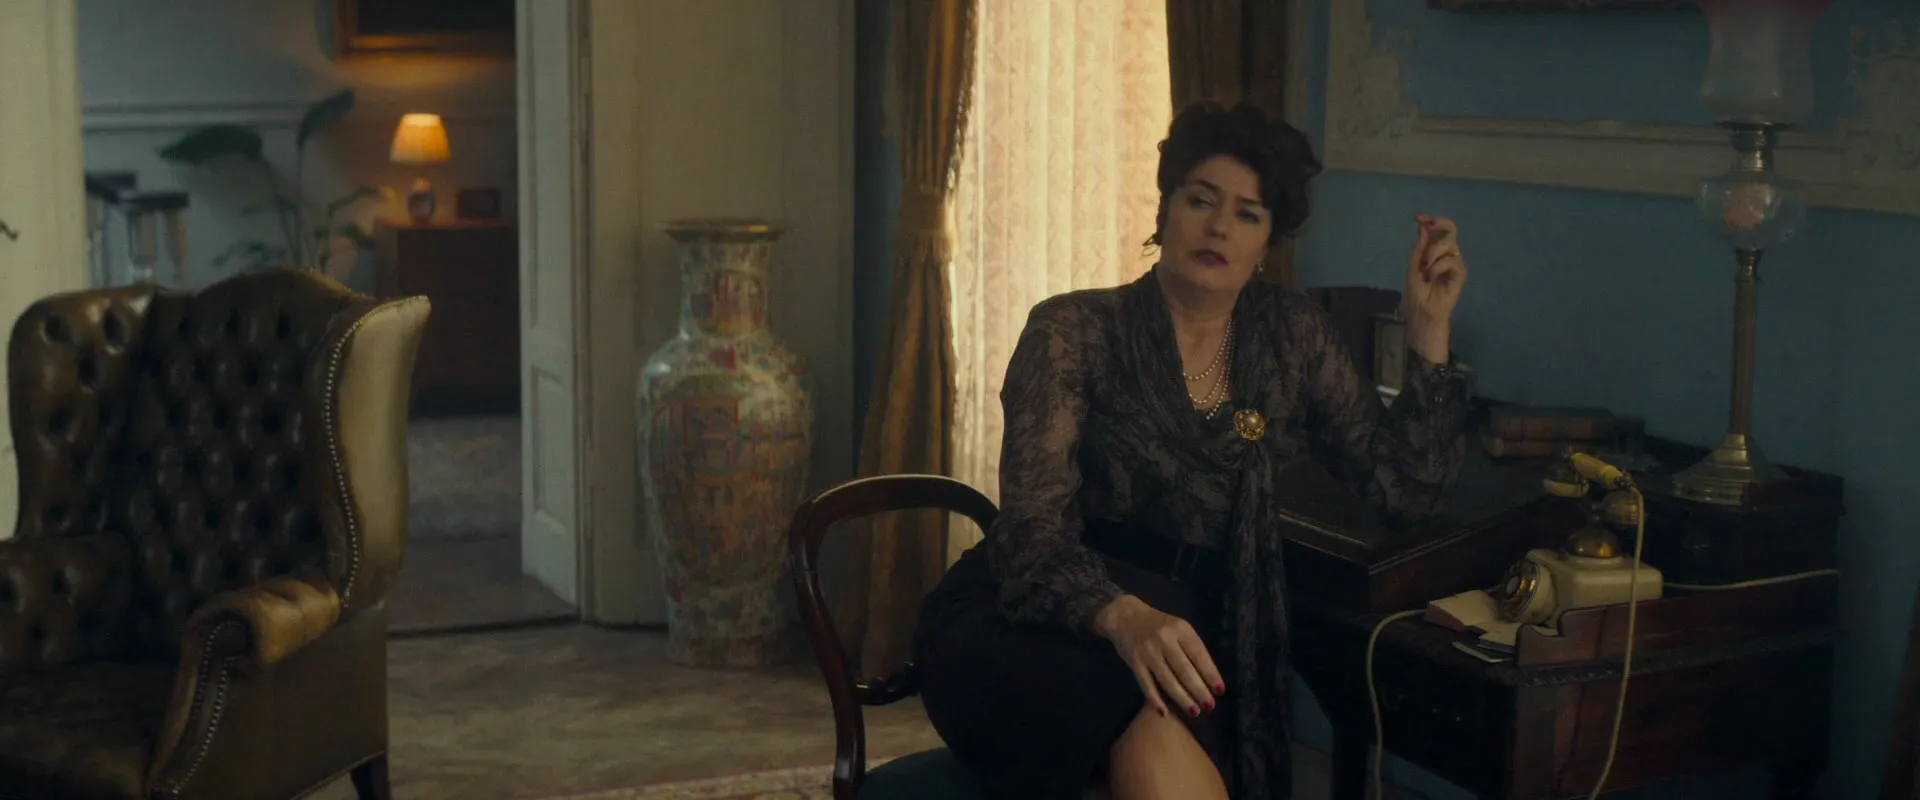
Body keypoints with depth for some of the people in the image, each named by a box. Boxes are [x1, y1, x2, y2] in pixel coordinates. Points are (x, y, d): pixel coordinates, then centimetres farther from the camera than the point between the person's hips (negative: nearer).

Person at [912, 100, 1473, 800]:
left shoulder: (1292, 337, 10)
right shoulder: (1074, 332, -3)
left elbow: (1406, 485, 9)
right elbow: (1034, 529, -14)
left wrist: (1429, 324, 0)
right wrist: (1124, 616, -35)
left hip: (1179, 630, 3)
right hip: (1025, 620, -2)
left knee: (1176, 742, -35)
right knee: (1156, 737, -37)